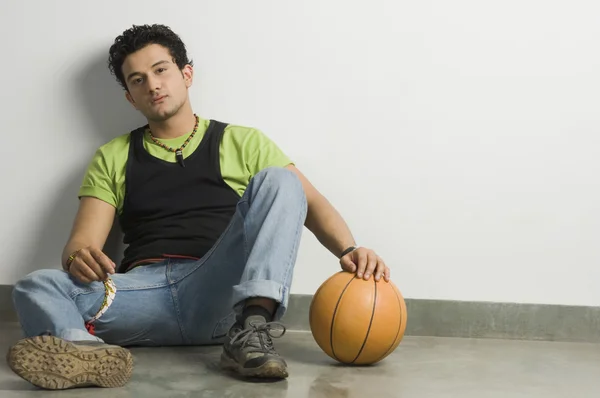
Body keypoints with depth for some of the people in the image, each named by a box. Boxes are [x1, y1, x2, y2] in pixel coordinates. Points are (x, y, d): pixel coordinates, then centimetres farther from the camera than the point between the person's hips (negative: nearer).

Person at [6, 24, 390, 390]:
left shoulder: (241, 142, 17)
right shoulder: (113, 158, 21)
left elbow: (312, 203, 8)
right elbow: (82, 241, 11)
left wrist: (348, 250, -13)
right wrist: (78, 258, -14)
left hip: (221, 293, -1)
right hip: (142, 290, 2)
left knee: (276, 181, -20)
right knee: (37, 286, -23)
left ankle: (251, 328, -38)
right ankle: (92, 352, -54)